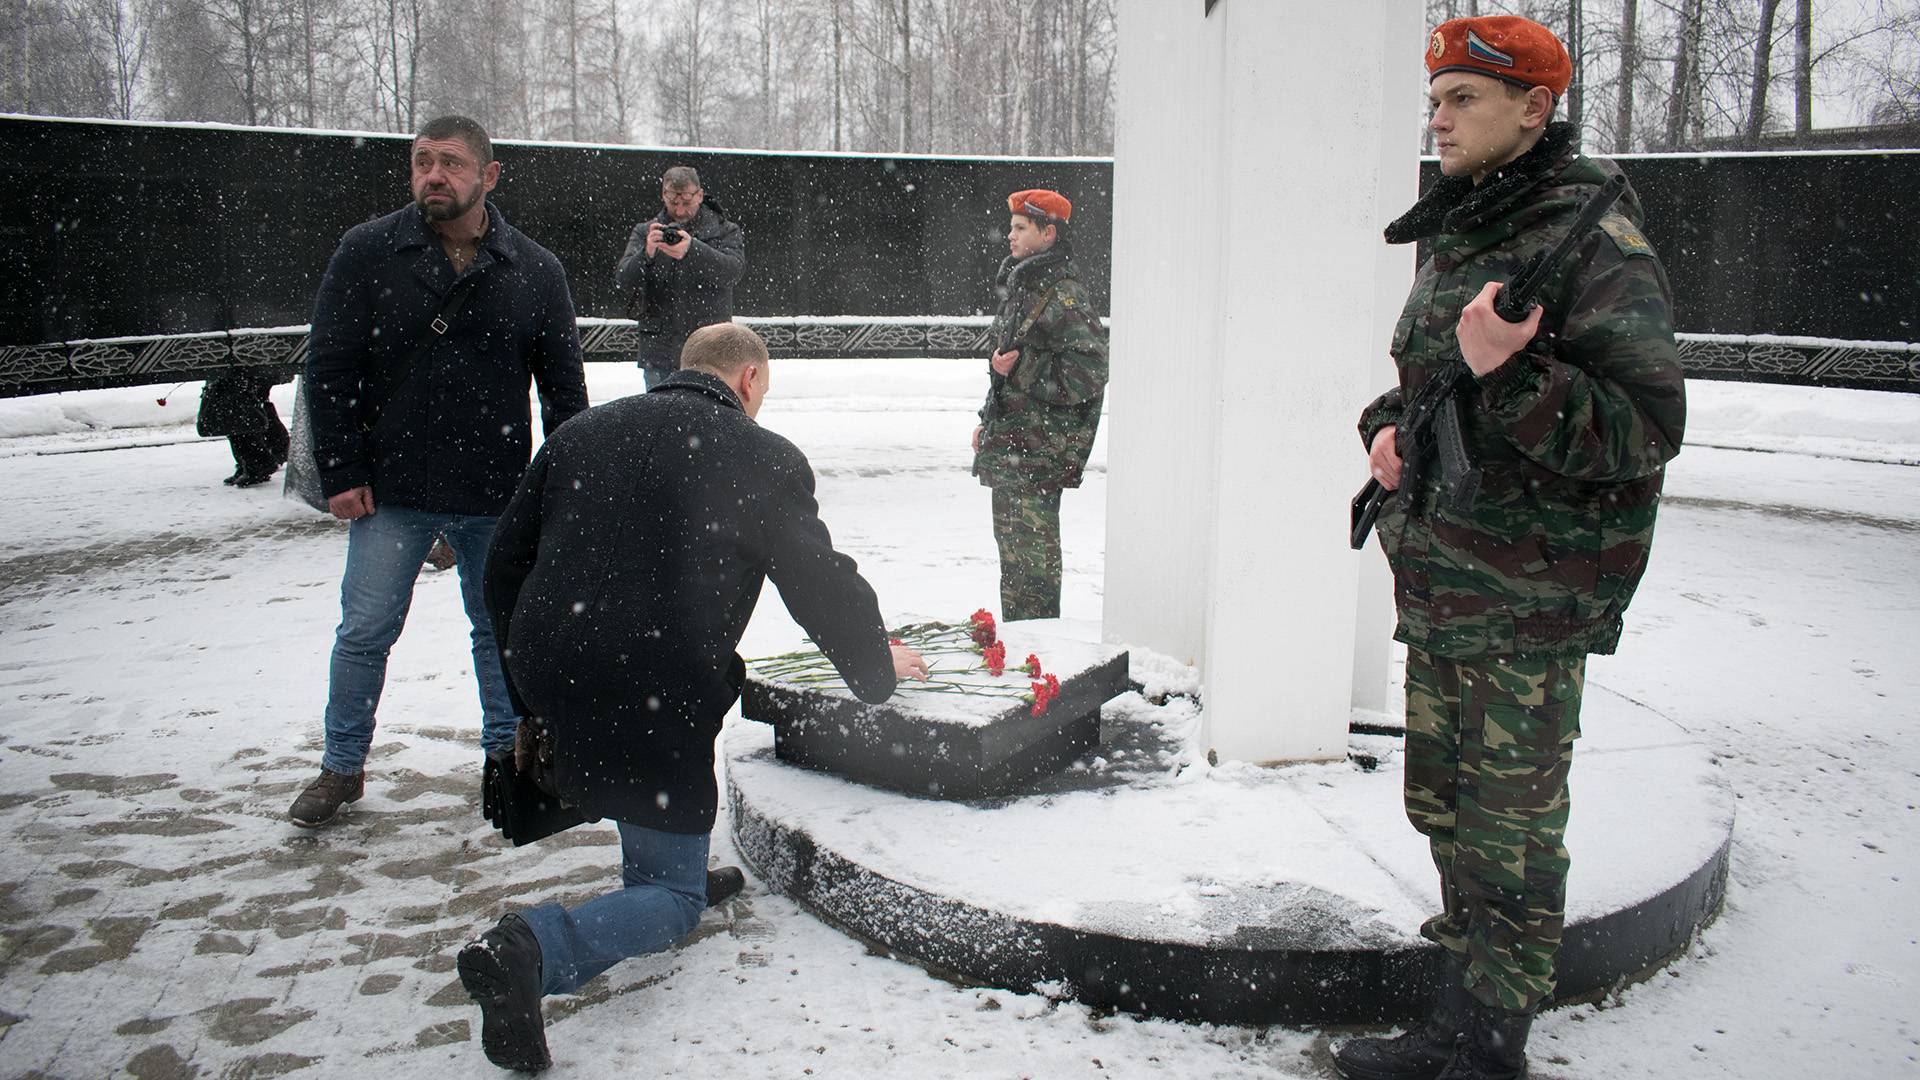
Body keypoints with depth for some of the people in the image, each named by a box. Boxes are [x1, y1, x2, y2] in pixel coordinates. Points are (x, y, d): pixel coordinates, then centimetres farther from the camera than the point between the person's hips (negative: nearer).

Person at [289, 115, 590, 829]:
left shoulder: (535, 271, 0)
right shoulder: (367, 252, -3)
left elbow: (564, 388, 5)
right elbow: (329, 368, -1)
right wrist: (340, 473, -6)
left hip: (497, 497, 1)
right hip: (390, 492, -1)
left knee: (501, 630, 13)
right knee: (365, 632, 5)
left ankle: (507, 751, 32)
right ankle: (342, 767, 23)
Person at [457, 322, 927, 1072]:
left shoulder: (580, 434, 14)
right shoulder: (764, 458, 0)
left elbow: (505, 563, 16)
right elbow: (826, 588, 4)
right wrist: (877, 671, 24)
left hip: (551, 688, 6)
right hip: (654, 703, -6)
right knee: (674, 898, 7)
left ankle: (658, 866, 38)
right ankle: (530, 948, -18)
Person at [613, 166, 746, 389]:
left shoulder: (725, 232, 5)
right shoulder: (645, 232, 8)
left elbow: (733, 270, -16)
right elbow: (623, 284, -4)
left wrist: (693, 250, -34)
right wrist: (647, 254, -25)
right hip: (660, 353, 2)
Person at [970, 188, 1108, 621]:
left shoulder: (1065, 298, -15)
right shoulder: (1021, 288, 16)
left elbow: (1088, 373, -23)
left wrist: (1018, 370, -18)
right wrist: (989, 422, 20)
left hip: (1038, 452, -10)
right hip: (1010, 445, 10)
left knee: (1031, 553, -7)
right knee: (1013, 549, 17)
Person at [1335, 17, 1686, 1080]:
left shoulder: (1592, 240, -14)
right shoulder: (1456, 237, 13)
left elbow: (1644, 430, -19)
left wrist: (1508, 370, -31)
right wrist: (1387, 429, 5)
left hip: (1529, 601, -9)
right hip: (1437, 585, 9)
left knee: (1510, 832, 0)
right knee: (1444, 807, 18)